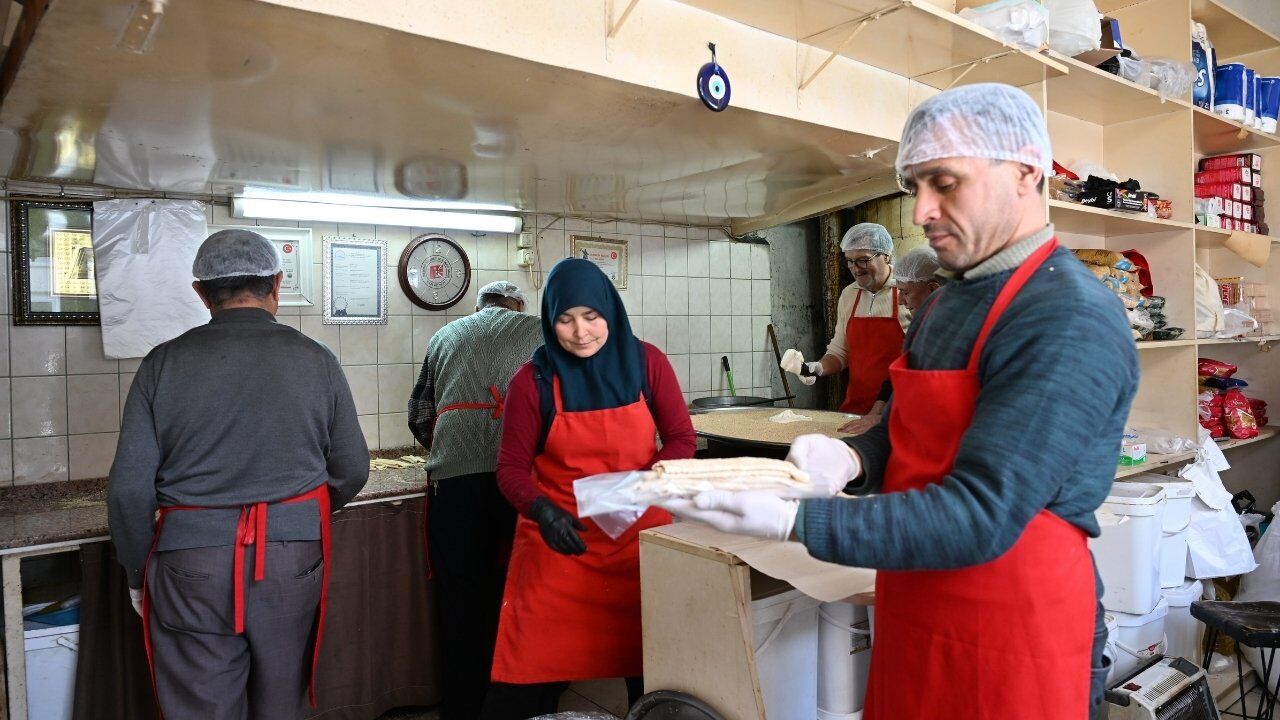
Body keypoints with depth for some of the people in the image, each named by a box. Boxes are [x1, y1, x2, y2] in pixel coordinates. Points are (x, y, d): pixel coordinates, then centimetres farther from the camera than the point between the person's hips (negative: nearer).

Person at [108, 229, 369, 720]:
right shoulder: (316, 360, -2)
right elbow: (352, 470, 4)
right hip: (293, 558, 1)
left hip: (191, 566, -1)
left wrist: (138, 573, 12)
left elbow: (129, 488, -3)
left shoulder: (164, 363, -3)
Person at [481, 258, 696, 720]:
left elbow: (681, 439, 0)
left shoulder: (646, 362, -3)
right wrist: (542, 510, -23)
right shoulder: (533, 381, -7)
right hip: (559, 543, -1)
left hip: (639, 536, 2)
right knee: (531, 680, 1)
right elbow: (511, 467, -4)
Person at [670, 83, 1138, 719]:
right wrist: (848, 457, -9)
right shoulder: (944, 303, 8)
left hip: (1012, 638, -7)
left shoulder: (1071, 321, -19)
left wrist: (792, 521, -30)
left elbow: (981, 517, -25)